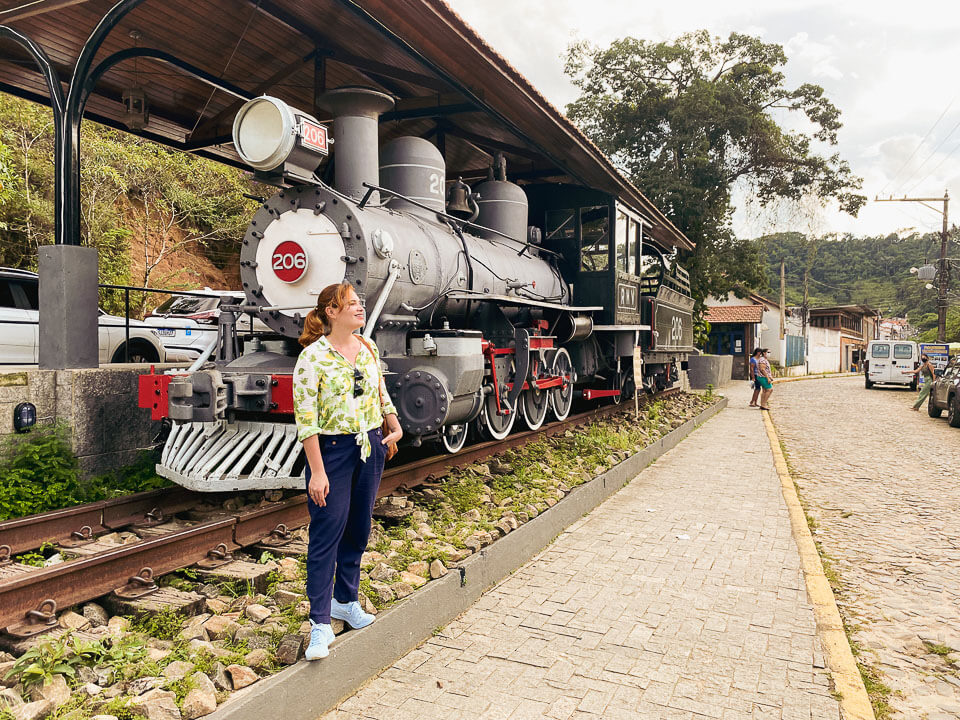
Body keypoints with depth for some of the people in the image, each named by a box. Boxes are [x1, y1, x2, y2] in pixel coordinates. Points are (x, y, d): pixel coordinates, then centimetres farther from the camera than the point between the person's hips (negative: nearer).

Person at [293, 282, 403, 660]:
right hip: (332, 449, -6)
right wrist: (317, 472, -19)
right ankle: (321, 623, 5)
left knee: (359, 529, 14)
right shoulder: (312, 357, -14)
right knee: (327, 532, -4)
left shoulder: (368, 348, 6)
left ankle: (346, 600, 32)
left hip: (370, 447, 6)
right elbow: (305, 419, -16)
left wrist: (395, 427, 10)